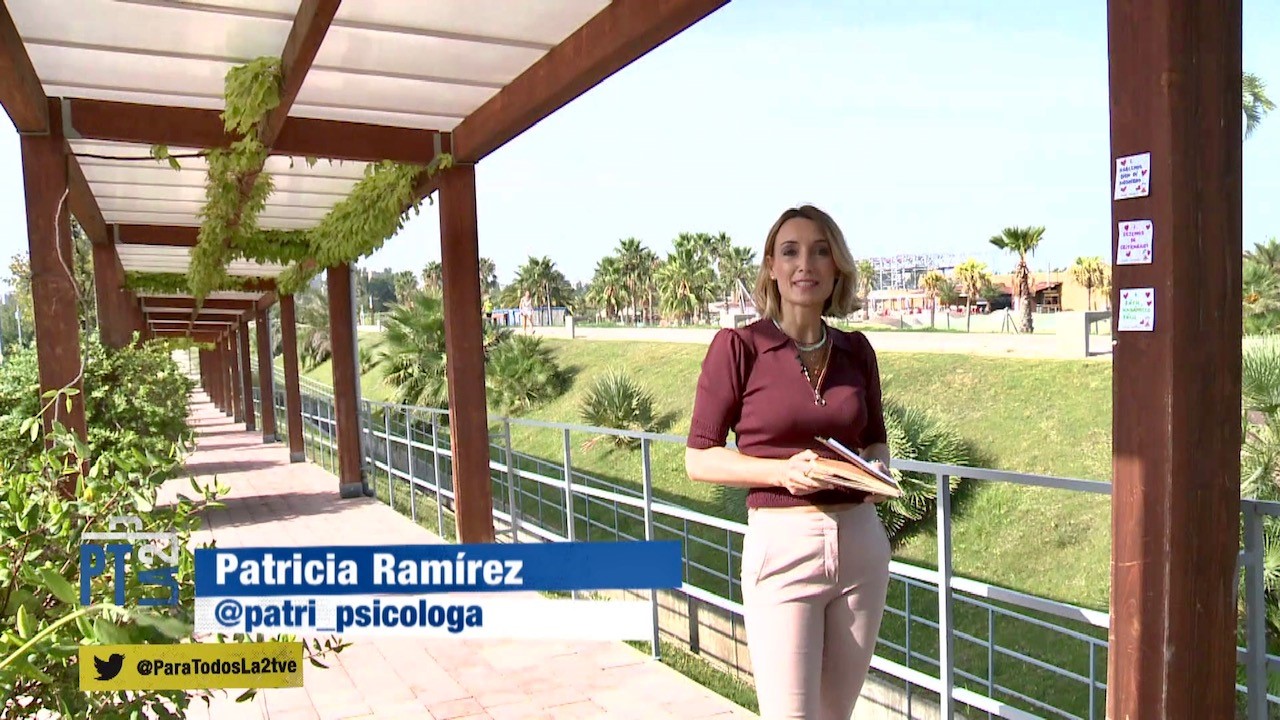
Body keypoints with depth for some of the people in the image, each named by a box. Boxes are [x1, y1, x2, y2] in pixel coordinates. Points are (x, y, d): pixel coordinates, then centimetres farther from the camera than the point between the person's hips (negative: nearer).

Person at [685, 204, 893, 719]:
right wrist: (783, 471, -18)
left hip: (862, 545, 5)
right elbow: (700, 458, -5)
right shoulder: (738, 346, -7)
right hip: (781, 547, -5)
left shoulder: (855, 350, 7)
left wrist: (877, 473, -3)